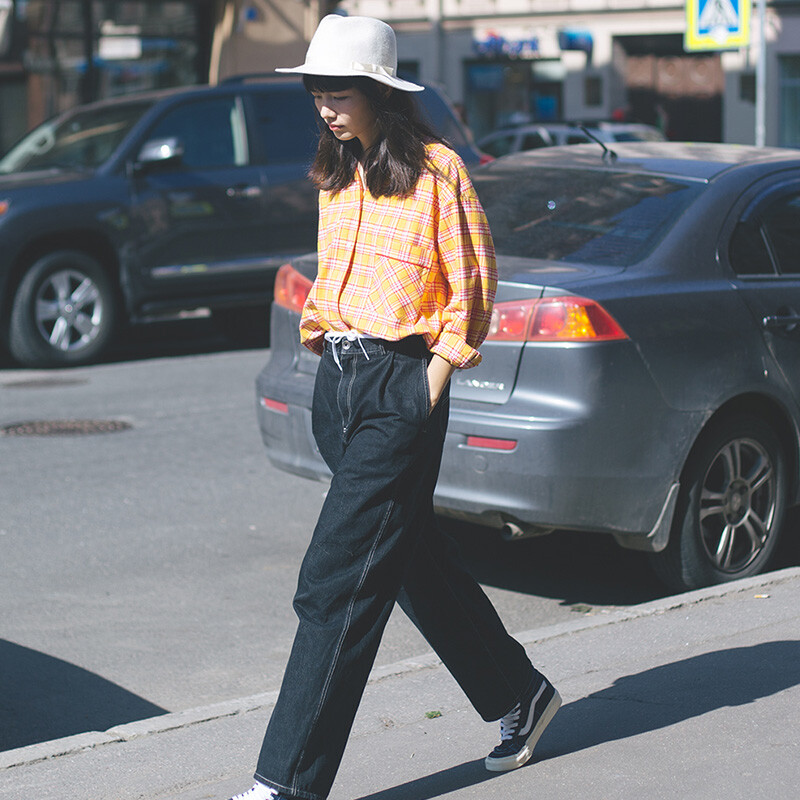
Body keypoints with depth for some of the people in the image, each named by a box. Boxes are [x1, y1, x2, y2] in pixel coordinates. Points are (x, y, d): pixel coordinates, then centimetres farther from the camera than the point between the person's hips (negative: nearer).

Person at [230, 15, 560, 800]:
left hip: (401, 388, -8)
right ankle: (520, 697, 34)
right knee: (416, 563, 16)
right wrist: (319, 335, 10)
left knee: (335, 582, -10)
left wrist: (435, 377, -9)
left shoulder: (436, 171, -9)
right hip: (337, 382, 8)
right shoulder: (335, 176, 12)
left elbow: (472, 283, -6)